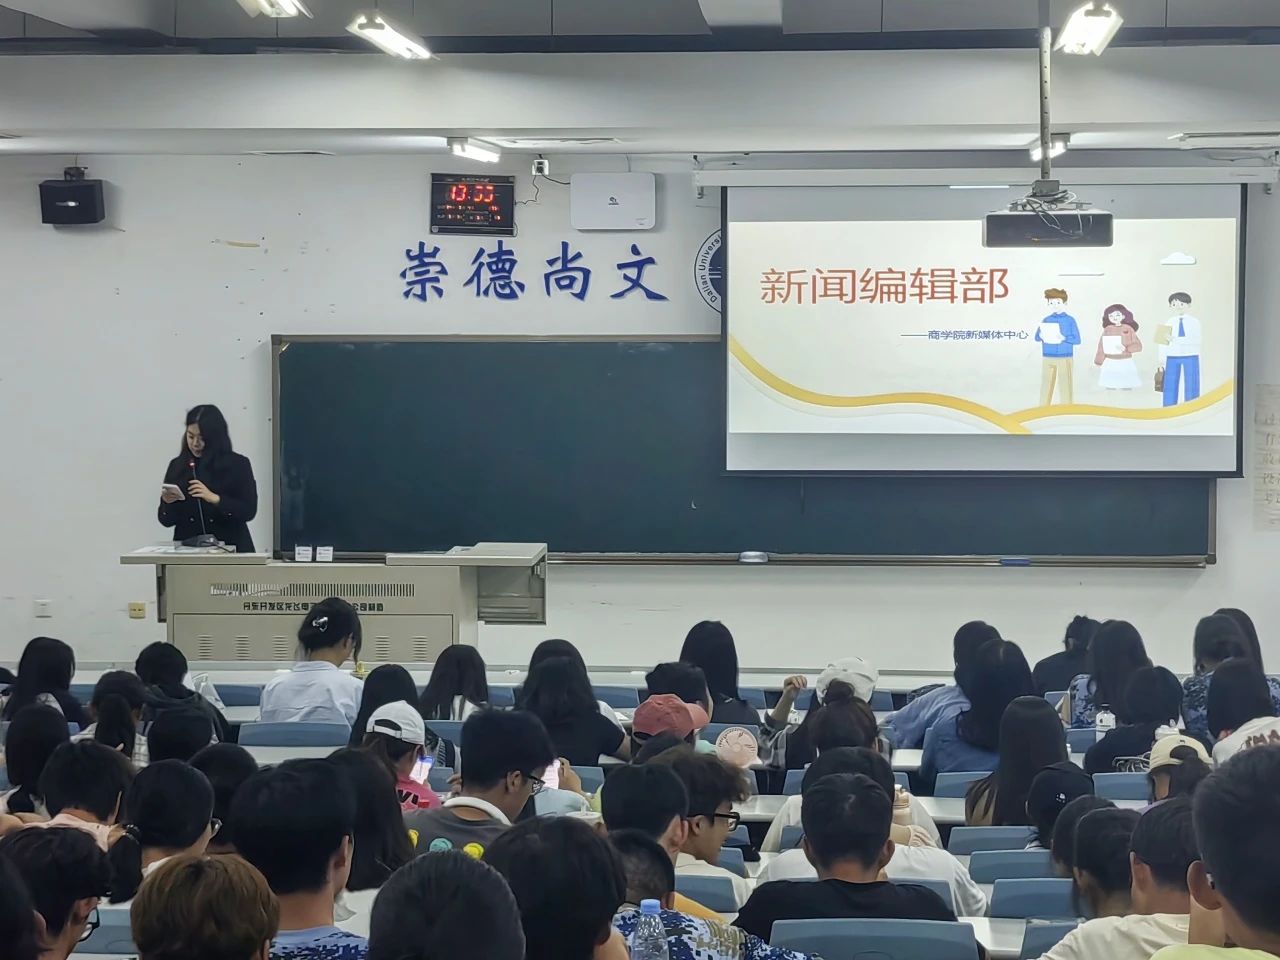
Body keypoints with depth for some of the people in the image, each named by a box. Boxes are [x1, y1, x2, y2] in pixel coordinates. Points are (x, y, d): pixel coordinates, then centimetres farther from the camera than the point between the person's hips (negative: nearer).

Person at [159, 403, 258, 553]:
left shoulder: (238, 465, 4)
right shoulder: (177, 466, 12)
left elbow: (249, 510, -5)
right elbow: (165, 519, 12)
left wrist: (214, 499, -16)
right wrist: (168, 503, -9)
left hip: (229, 547, -2)